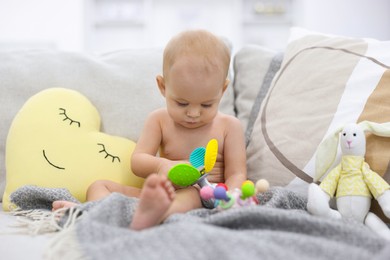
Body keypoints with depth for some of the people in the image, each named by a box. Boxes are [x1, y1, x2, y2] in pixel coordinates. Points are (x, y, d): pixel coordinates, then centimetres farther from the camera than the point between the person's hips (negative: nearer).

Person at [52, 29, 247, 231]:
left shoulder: (229, 126, 4)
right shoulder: (159, 120, 8)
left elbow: (236, 174, 1)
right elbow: (137, 162, 0)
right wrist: (160, 165, -25)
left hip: (205, 199, -4)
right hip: (162, 196, 4)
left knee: (191, 194, -39)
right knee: (99, 186, -5)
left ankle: (147, 216, -70)